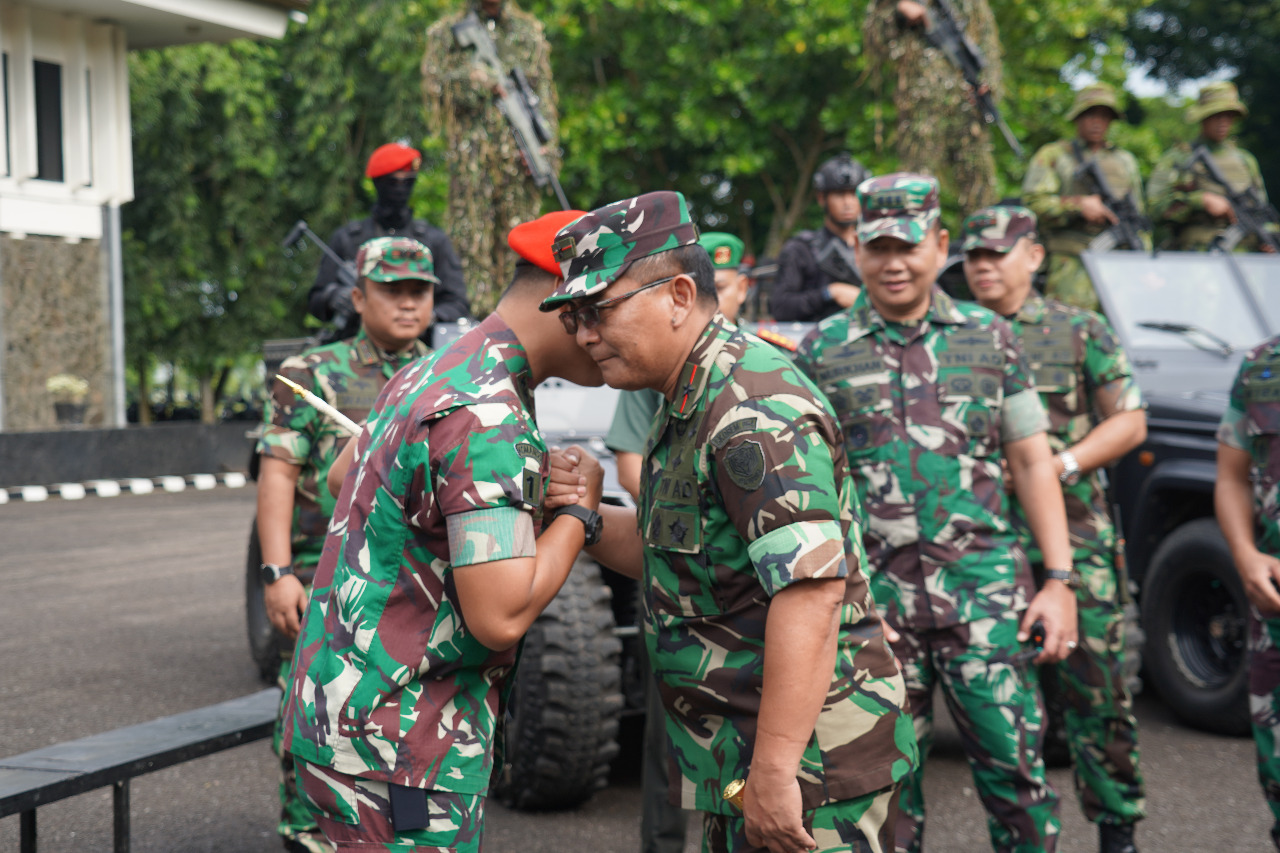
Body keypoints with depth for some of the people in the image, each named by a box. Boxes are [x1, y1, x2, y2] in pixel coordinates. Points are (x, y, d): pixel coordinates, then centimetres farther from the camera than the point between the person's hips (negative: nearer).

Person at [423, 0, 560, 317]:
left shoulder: (529, 32, 16)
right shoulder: (446, 33, 10)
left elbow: (544, 92, 12)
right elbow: (432, 86, 3)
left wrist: (546, 145, 2)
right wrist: (468, 79, -13)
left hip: (519, 155, 2)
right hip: (469, 156, -2)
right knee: (470, 239, -7)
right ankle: (474, 316, -6)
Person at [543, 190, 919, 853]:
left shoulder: (756, 410, -21)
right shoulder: (690, 404, 14)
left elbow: (813, 587, -29)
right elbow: (667, 552, 20)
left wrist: (775, 770, -30)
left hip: (806, 756, -10)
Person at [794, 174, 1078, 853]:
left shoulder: (989, 338, 8)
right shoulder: (821, 352, 5)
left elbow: (1032, 462, 10)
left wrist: (1058, 579, 2)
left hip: (984, 588, 0)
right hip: (872, 595, 0)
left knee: (1015, 769, -1)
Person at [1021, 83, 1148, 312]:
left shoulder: (1125, 160, 24)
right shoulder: (1053, 156, 9)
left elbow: (1138, 214, 26)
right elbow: (1033, 201, -3)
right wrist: (1079, 205, -12)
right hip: (1074, 265, -4)